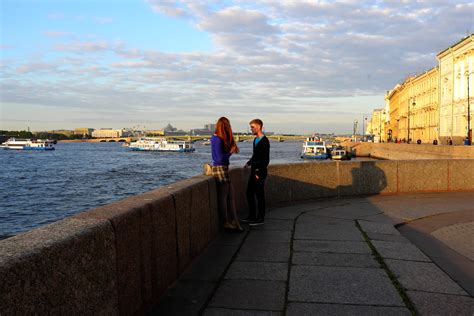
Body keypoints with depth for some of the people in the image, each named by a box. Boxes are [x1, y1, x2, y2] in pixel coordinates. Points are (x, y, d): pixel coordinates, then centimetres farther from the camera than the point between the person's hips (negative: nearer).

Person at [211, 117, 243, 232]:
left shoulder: (215, 138, 11)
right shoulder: (218, 140, -18)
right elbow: (220, 158, -21)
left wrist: (231, 149, 5)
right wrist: (231, 152, -8)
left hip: (223, 169, 10)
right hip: (220, 169, -10)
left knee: (230, 196, 11)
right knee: (223, 196, 0)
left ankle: (234, 222, 15)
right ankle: (226, 223, 11)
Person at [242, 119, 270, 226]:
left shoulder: (264, 141, -14)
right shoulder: (255, 139, 14)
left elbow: (266, 159, -17)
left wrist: (259, 172, -18)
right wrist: (249, 163, 10)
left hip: (260, 172, -9)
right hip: (254, 171, 9)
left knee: (259, 195, -1)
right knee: (249, 193, 13)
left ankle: (260, 218, 9)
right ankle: (252, 216, 23)